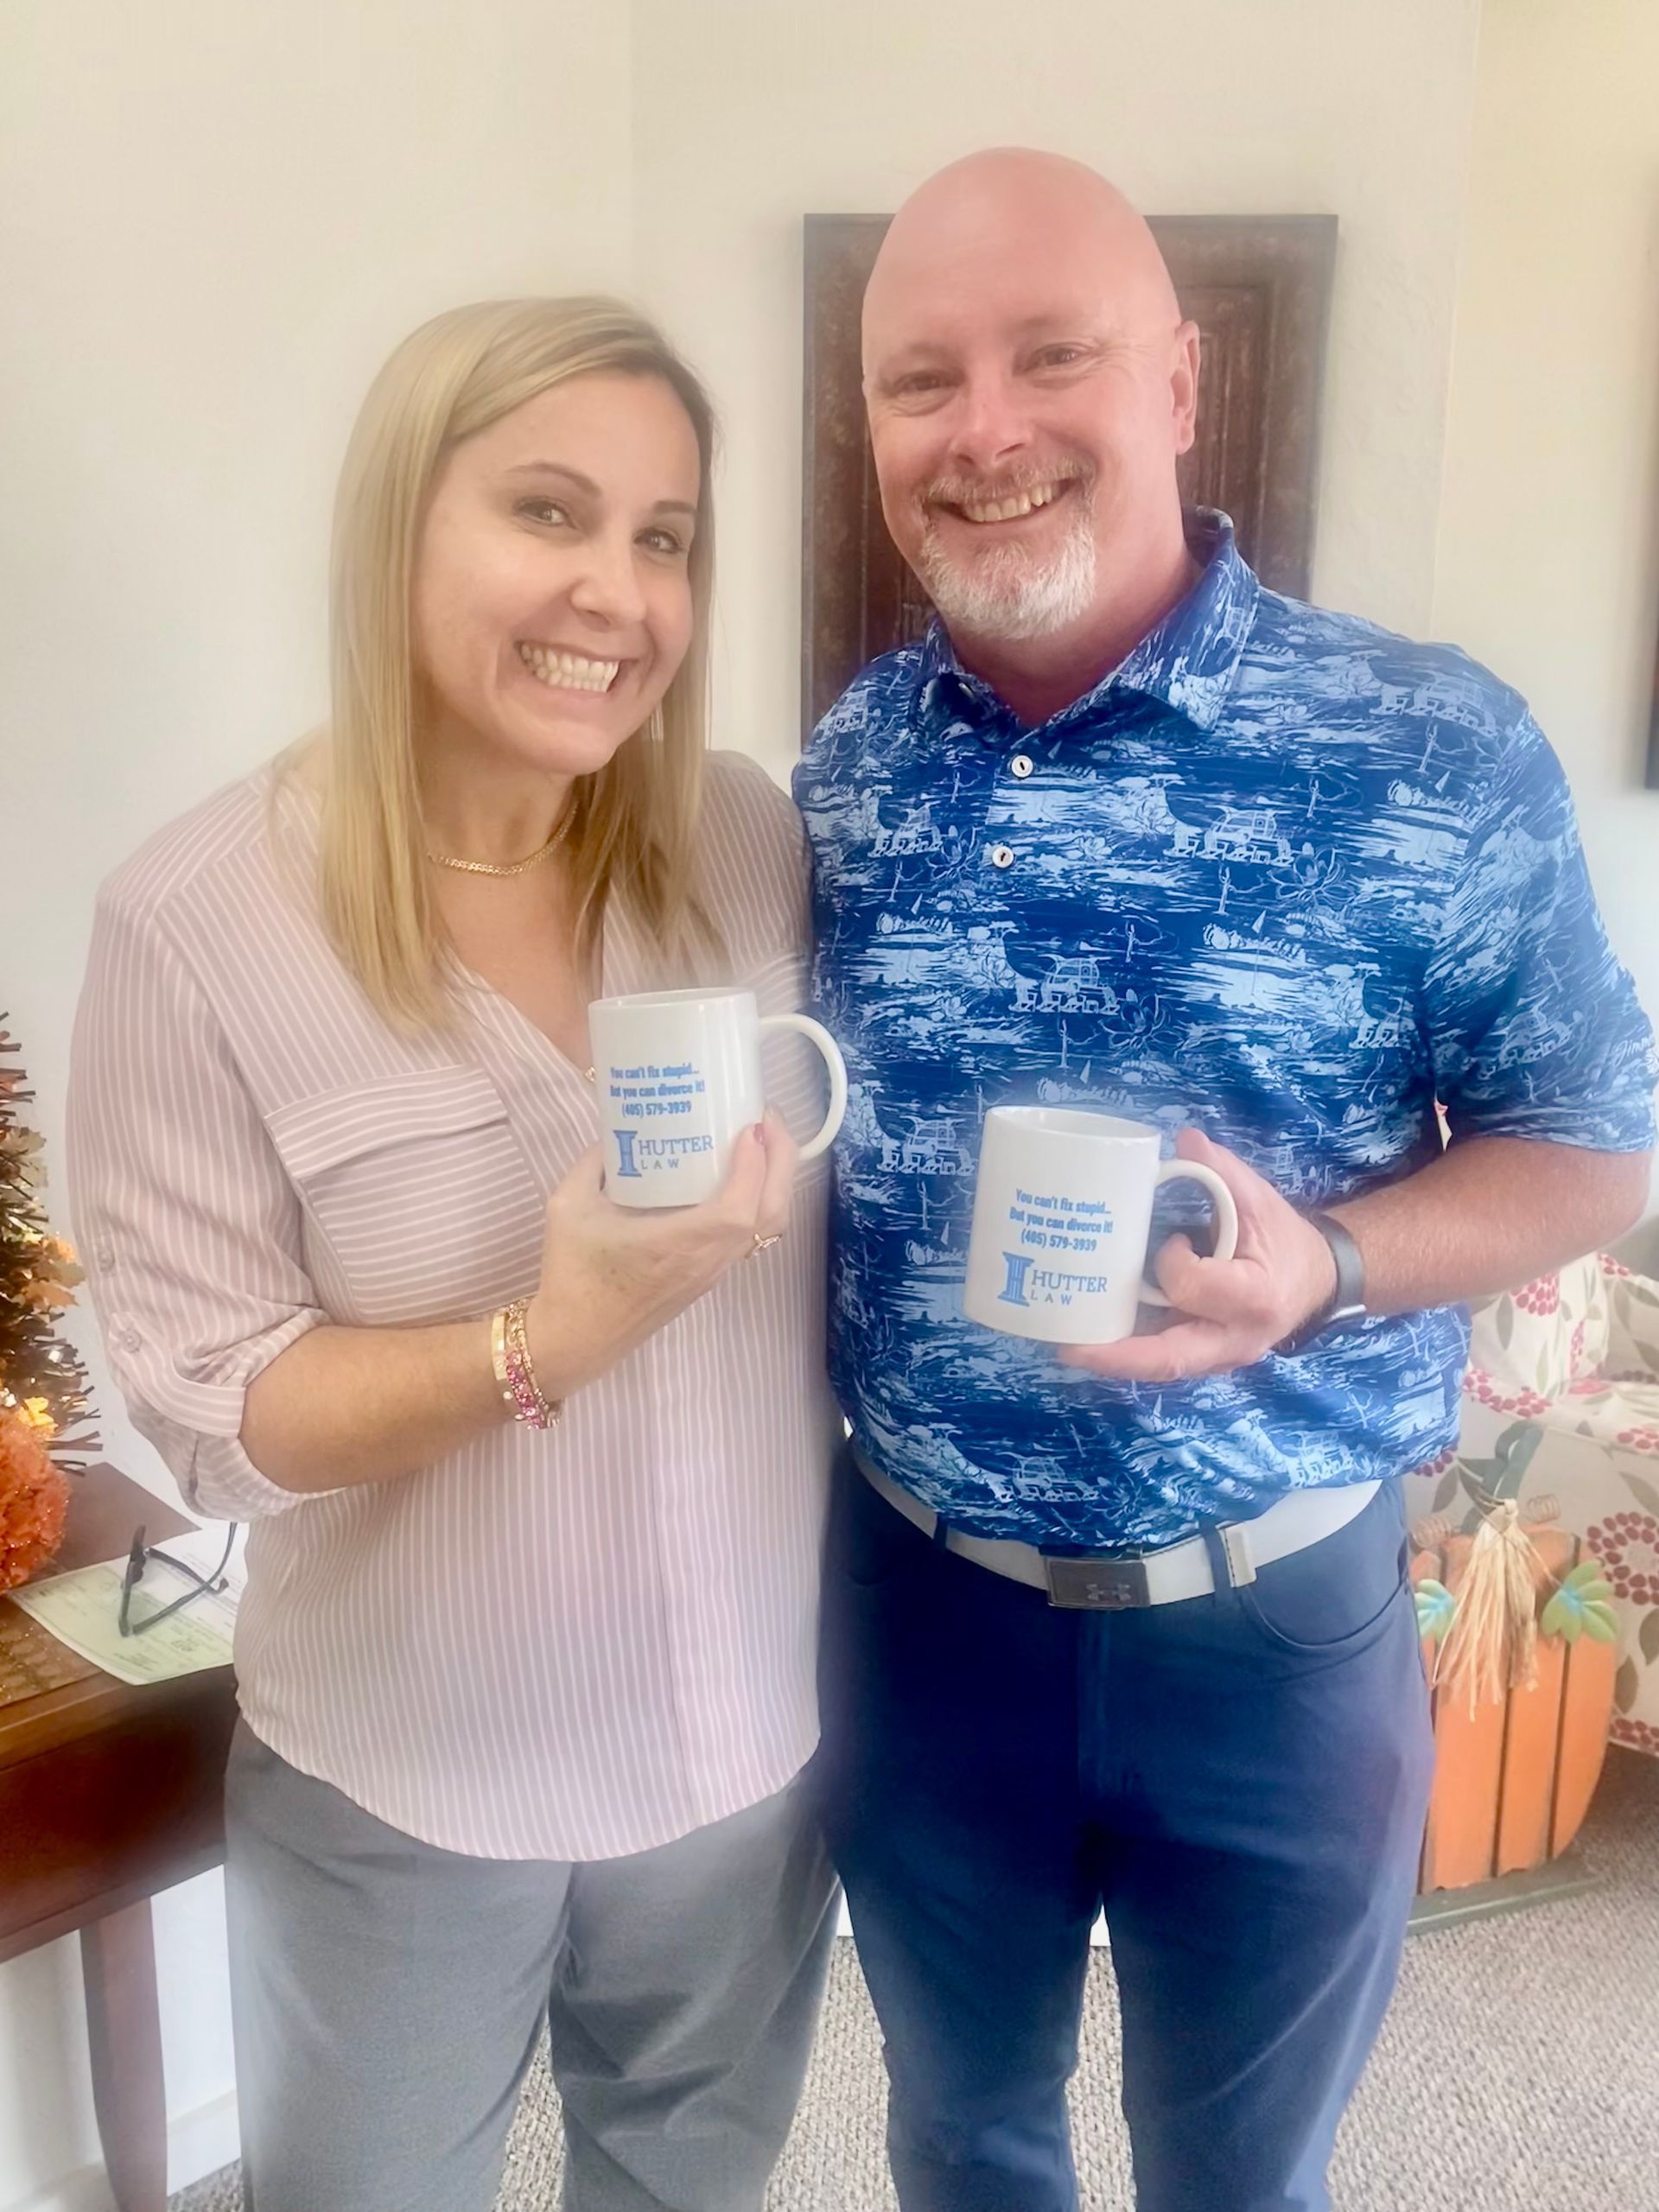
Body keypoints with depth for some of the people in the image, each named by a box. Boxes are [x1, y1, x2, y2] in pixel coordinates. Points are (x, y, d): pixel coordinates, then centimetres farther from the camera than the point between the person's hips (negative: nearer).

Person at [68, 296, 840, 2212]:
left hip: (752, 1734, 3)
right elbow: (206, 1407, -17)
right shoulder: (198, 924, -20)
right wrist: (542, 1342, -32)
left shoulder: (752, 845, -9)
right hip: (402, 1786, -3)